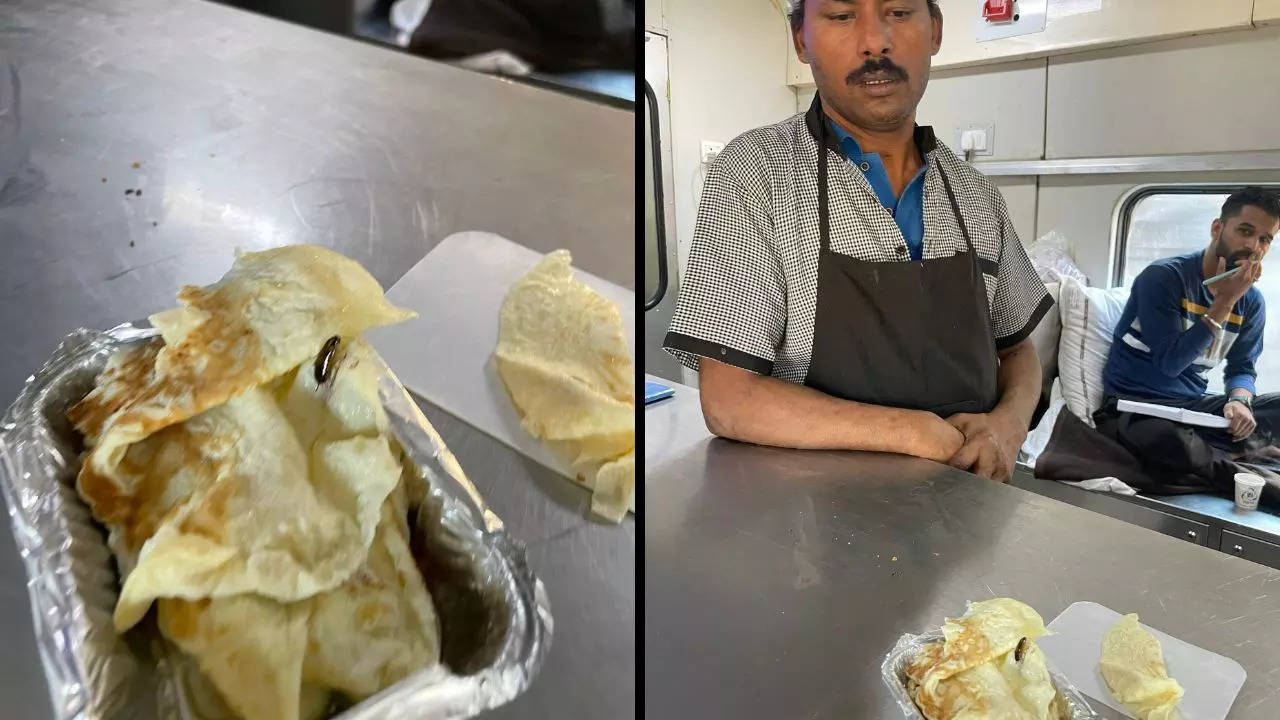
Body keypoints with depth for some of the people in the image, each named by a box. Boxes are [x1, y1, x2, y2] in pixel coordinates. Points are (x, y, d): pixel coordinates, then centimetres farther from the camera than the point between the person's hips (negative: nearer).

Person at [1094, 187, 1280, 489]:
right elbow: (1170, 362, -17)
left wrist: (1239, 400, -14)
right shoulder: (1163, 276, -12)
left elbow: (1242, 367, 10)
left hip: (1194, 407, 7)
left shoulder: (1252, 301, 8)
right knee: (1168, 439, -40)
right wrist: (1224, 302, -19)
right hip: (1135, 407, -6)